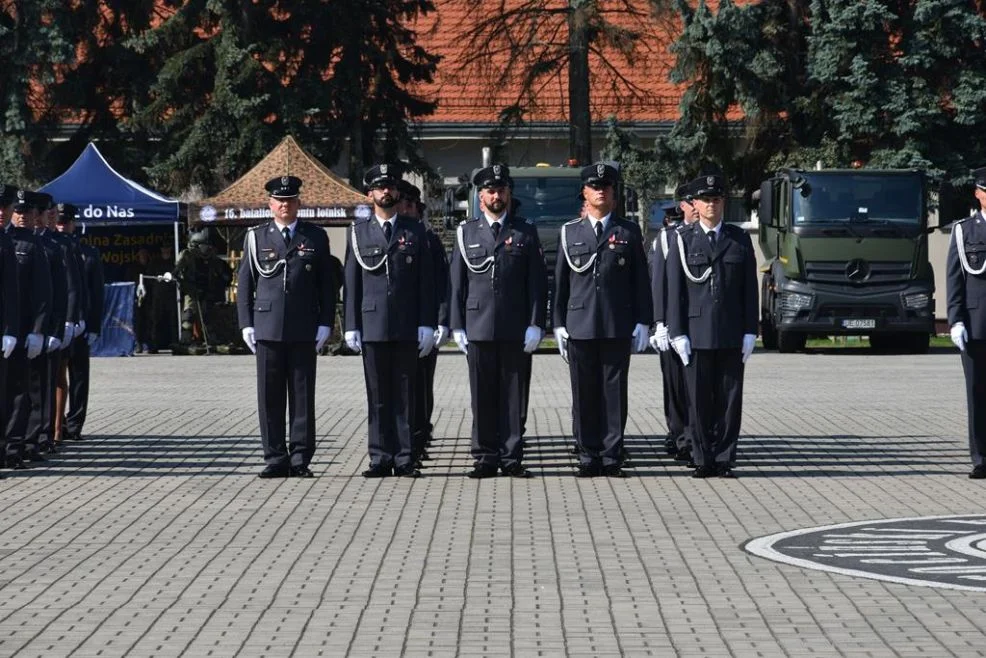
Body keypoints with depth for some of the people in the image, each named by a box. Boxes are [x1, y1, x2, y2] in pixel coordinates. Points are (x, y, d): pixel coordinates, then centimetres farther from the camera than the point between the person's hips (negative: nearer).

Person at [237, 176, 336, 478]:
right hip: (267, 328, 1)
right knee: (270, 397, 1)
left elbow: (326, 284, 8)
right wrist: (246, 324, 1)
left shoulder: (316, 237, 8)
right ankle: (275, 459, 7)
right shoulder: (256, 237, 8)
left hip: (304, 330, 0)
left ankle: (300, 460, 4)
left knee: (303, 396, 1)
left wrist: (325, 323, -1)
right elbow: (245, 283, 9)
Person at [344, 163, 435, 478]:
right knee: (377, 396, 1)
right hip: (372, 325, 0)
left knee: (405, 395, 2)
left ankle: (404, 459, 4)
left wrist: (426, 324, -1)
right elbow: (351, 282, 7)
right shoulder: (358, 232, 9)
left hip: (407, 326, 0)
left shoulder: (415, 231, 8)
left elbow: (426, 281, 6)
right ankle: (380, 459, 4)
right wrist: (351, 326, 0)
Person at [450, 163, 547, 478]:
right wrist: (458, 326, 2)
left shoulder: (526, 232, 7)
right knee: (482, 397, 2)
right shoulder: (466, 233, 10)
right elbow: (457, 283, 9)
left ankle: (511, 458, 6)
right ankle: (485, 458, 8)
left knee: (514, 396, 1)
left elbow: (537, 283, 4)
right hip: (479, 328, 1)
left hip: (517, 330, -1)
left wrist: (535, 324, -5)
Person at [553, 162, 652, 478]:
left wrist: (642, 322, 0)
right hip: (580, 327, 1)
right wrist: (559, 324, 5)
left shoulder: (629, 233, 7)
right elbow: (560, 282, 10)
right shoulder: (569, 233, 10)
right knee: (584, 395, 2)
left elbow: (641, 281, 6)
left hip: (618, 328, -1)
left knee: (615, 393, 1)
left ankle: (612, 457, 5)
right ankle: (588, 457, 8)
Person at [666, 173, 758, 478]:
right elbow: (674, 290, 2)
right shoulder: (683, 240, 5)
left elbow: (750, 289, 8)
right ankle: (703, 460, 7)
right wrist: (677, 333, -5)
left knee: (730, 398, 1)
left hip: (731, 335, 1)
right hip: (696, 334, -1)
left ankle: (724, 459, 8)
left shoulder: (739, 239, 9)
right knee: (699, 399, 0)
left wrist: (750, 332, 1)